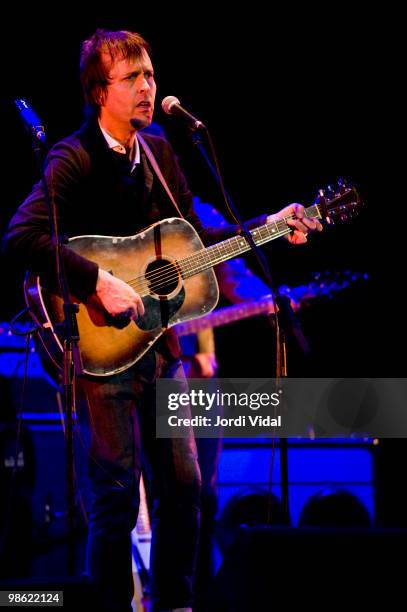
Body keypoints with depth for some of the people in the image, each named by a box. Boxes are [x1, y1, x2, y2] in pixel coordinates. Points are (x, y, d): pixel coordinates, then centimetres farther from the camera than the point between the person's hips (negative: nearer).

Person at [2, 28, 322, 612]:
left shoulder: (159, 153, 9)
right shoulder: (75, 158, -14)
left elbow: (194, 238, 18)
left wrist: (269, 225, 11)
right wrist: (100, 282, -31)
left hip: (159, 341, 7)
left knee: (184, 481, 11)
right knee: (119, 492, -5)